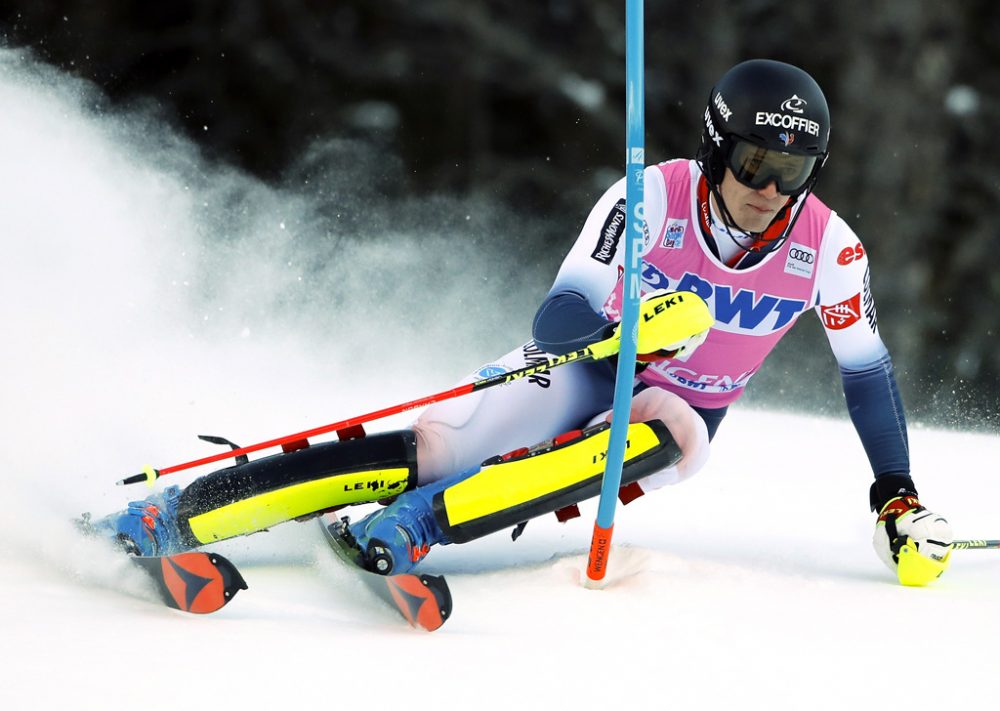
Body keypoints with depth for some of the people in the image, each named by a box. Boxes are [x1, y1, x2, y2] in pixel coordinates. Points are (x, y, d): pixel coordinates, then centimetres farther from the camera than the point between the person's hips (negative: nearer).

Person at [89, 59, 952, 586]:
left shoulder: (828, 249, -14)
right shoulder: (650, 198, -20)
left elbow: (868, 371, 1)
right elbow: (556, 319, -24)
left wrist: (900, 497, -3)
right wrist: (633, 328, -44)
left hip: (676, 419, 2)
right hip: (583, 369, -2)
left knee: (669, 432, -37)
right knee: (430, 451, -24)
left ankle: (415, 523, -40)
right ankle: (162, 519, -24)